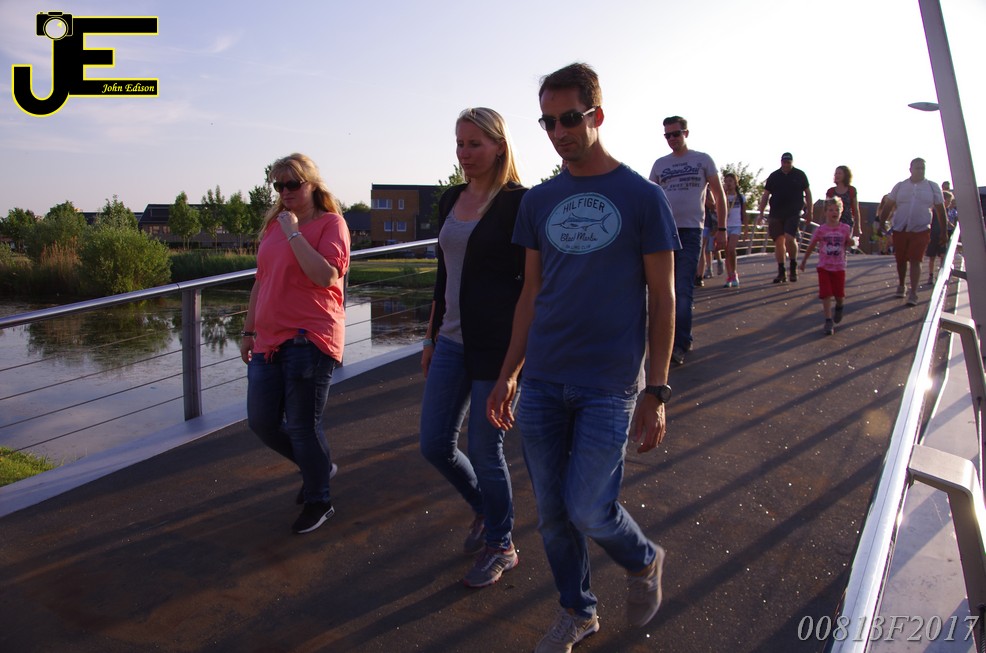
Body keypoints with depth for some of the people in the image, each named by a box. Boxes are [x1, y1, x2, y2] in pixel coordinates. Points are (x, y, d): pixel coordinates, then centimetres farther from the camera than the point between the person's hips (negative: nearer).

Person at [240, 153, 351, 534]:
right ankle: (319, 467, 35)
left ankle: (318, 502, 21)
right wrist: (249, 331, 21)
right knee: (262, 422, 10)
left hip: (309, 340, -7)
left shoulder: (331, 223, -5)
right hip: (269, 341, 7)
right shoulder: (272, 225, 15)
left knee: (302, 426, -1)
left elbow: (326, 276, -21)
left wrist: (294, 232, -17)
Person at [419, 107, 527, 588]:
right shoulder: (451, 200, 12)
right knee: (434, 445, 10)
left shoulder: (518, 202, -9)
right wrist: (433, 335, 17)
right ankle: (484, 507, 39)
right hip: (452, 341, 7)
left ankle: (500, 546, 27)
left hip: (496, 343, -7)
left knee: (484, 449, 3)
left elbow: (531, 281, -11)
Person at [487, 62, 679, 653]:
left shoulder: (643, 197, -3)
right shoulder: (540, 201, 8)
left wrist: (657, 392, -7)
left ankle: (644, 561, 31)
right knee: (553, 514, 11)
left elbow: (662, 299, -2)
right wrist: (508, 374, 9)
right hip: (542, 383, 4)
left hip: (608, 384, -4)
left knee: (587, 509, -2)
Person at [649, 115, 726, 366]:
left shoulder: (703, 160, 4)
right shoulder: (660, 164, 12)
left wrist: (721, 229, 1)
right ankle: (684, 337, 23)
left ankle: (679, 344, -9)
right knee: (671, 287, 9)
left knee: (683, 289, -10)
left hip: (691, 230, -4)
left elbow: (719, 196, 7)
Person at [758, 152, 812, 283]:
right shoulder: (773, 176, 8)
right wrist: (761, 213, 3)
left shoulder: (800, 175, 5)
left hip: (793, 213, -3)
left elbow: (807, 193, 11)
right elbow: (765, 195, 10)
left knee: (789, 238, -19)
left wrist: (809, 211, 9)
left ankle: (794, 266, 1)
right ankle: (781, 272, 10)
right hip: (776, 214, 3)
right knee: (778, 242, 3)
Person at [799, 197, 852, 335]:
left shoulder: (845, 228, -2)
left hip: (839, 267, 1)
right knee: (826, 294, -7)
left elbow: (847, 245, 12)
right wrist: (804, 260, 12)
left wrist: (851, 242, -10)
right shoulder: (821, 229, -5)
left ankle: (839, 308, 39)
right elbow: (811, 246, 6)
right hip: (824, 267, -1)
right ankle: (829, 321, 0)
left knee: (839, 295, 3)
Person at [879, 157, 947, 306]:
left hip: (921, 231, -2)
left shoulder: (933, 187, 3)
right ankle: (900, 287, 30)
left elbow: (940, 210, 6)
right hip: (900, 230, 2)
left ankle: (913, 294, -9)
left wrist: (944, 231, 5)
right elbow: (888, 207, 6)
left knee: (915, 261, -9)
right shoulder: (900, 186, 5)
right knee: (901, 260, 11)